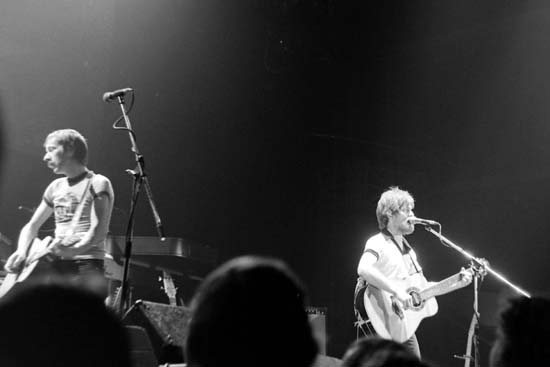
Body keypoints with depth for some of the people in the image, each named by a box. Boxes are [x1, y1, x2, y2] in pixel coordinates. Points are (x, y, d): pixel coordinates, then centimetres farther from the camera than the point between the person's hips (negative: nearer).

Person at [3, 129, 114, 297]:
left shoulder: (97, 183, -1)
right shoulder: (55, 187, 19)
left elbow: (99, 230, -13)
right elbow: (31, 226, 22)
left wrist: (75, 249, -27)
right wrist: (22, 251, 2)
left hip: (86, 264, -6)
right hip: (57, 264, 6)